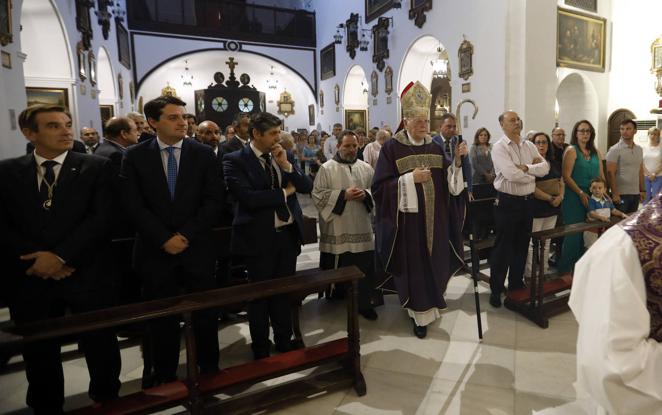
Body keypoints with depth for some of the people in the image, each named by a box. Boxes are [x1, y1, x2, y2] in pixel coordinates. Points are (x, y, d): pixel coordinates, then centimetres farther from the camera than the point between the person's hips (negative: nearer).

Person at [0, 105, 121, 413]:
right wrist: (37, 257, -11)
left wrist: (61, 255, -15)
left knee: (100, 345, 9)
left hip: (87, 274, -2)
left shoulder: (96, 167, 0)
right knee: (39, 351, 16)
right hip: (30, 277, 2)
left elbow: (100, 218, -9)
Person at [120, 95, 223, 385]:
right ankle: (164, 373, 30)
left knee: (205, 312, 11)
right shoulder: (135, 156, 1)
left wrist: (186, 235, -12)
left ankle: (209, 368, 29)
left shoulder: (203, 154, 1)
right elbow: (134, 205, -5)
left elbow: (213, 201, -4)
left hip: (197, 247, 0)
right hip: (156, 250, 0)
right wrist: (164, 239, -13)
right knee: (161, 316, 11)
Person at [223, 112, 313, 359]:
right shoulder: (235, 160, -9)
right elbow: (248, 198, -21)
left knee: (284, 293, 17)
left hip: (288, 234, 5)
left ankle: (285, 344, 35)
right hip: (259, 238, -5)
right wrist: (285, 192, -10)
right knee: (260, 296, 9)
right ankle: (261, 353, 27)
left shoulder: (285, 157, 8)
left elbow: (307, 187, 2)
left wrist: (286, 165, -12)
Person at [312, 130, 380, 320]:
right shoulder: (326, 168, -3)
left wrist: (365, 195, -11)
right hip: (336, 229, -3)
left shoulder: (366, 168, 9)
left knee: (364, 268, 5)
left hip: (361, 228, 3)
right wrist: (343, 195, -16)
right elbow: (317, 195, -8)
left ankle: (365, 303, 18)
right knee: (337, 268, 7)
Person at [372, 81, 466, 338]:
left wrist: (457, 160, -9)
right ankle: (420, 314, 18)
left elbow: (449, 182, 7)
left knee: (434, 263, 13)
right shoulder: (392, 148, -7)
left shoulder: (435, 148, 8)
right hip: (408, 219, -5)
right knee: (414, 267, 1)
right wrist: (411, 178, -20)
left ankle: (430, 303, 37)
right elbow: (379, 187, -12)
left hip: (435, 218, 5)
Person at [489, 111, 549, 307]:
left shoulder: (529, 146, 10)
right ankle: (496, 290, 15)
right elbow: (511, 174, -23)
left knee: (522, 245, 16)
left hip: (527, 201, 6)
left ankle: (516, 284, 32)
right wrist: (534, 171, -7)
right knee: (503, 247, 2)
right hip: (507, 202, -6)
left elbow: (545, 167, 0)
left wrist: (526, 168, -16)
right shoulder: (499, 147, -11)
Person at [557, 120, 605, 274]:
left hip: (592, 197, 6)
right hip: (574, 196, -6)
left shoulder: (595, 152, 13)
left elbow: (601, 175, 15)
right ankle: (565, 269, 9)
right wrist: (581, 193, -15)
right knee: (573, 233, -3)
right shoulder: (571, 150, -6)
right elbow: (566, 176, -13)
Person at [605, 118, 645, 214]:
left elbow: (640, 171, 17)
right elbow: (610, 173, -13)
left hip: (636, 194, 6)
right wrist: (615, 194, -18)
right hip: (621, 194, -6)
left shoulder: (639, 149, 11)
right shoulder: (614, 150, -9)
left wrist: (642, 190, 12)